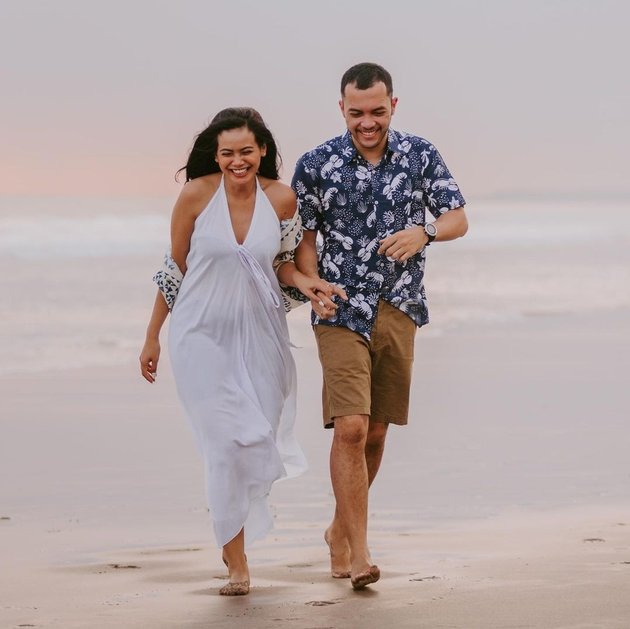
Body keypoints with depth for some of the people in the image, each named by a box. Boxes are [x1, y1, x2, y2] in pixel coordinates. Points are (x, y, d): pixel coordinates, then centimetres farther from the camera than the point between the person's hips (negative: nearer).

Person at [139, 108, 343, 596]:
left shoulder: (282, 199, -4)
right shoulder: (197, 195, -10)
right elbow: (175, 268, 0)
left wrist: (302, 281, -11)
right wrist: (152, 337, 6)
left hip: (260, 335, 3)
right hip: (203, 335, -3)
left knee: (258, 439, 6)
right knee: (228, 441, -8)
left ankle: (235, 535, 35)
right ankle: (237, 563, 4)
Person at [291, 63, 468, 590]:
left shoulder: (420, 155, 2)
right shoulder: (317, 165, -3)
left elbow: (458, 219, 2)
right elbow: (304, 237, 3)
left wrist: (423, 233, -19)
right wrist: (315, 289, -13)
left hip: (399, 310, 3)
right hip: (342, 314, -3)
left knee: (375, 433, 11)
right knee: (350, 428, -16)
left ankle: (341, 530, 30)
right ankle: (358, 551, -14)